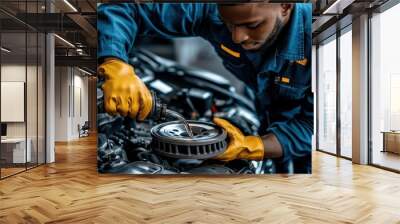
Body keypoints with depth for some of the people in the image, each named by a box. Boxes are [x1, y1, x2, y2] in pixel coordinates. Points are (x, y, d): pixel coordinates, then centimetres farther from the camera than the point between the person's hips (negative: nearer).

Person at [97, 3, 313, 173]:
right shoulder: (212, 10, -29)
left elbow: (313, 125, -29)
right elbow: (122, 9, -26)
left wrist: (248, 148, -42)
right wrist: (116, 67, -44)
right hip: (269, 119, 2)